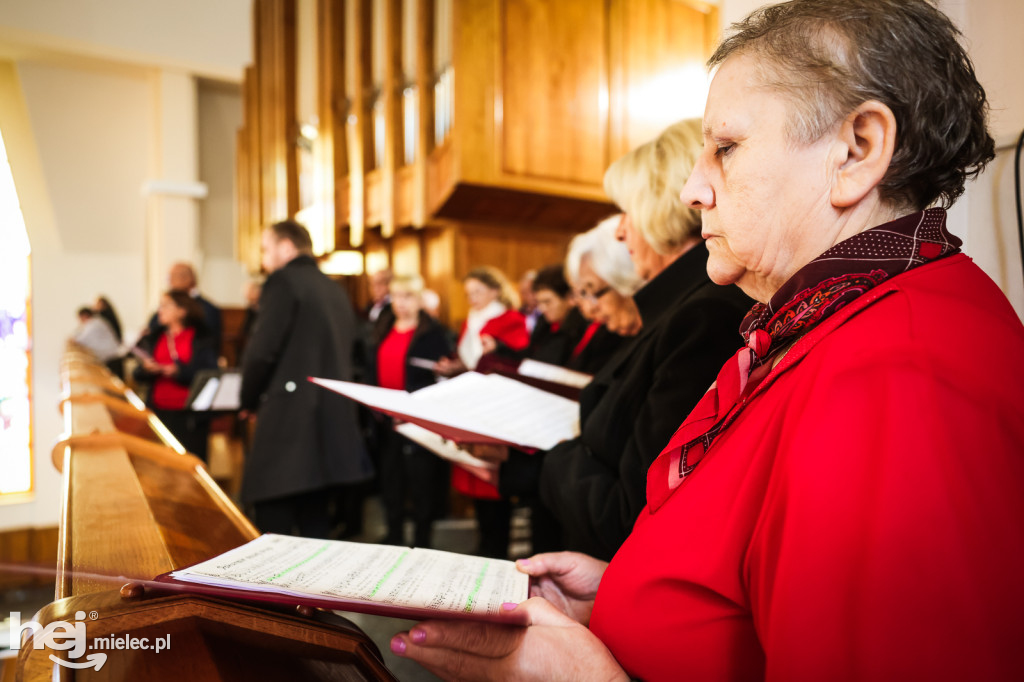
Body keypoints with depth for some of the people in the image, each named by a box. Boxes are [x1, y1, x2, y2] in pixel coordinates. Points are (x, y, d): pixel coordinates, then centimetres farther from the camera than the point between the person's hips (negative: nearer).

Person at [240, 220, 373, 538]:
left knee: (273, 530, -3)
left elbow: (262, 351, -13)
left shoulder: (283, 281, -5)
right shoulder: (336, 290, 18)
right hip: (335, 424, 8)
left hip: (289, 423, -8)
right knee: (314, 521, 16)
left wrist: (250, 401, 4)